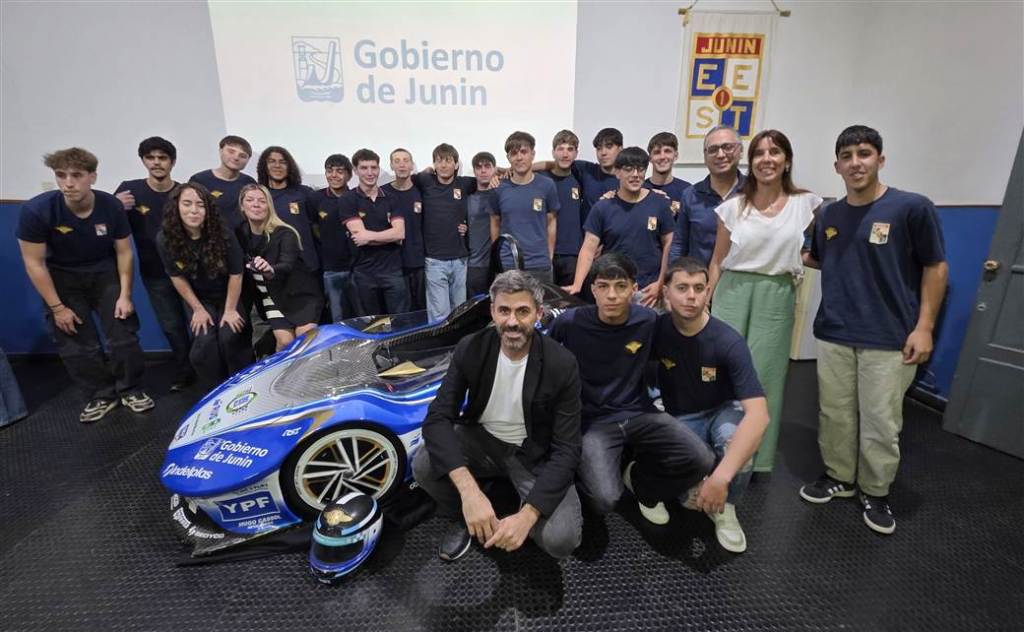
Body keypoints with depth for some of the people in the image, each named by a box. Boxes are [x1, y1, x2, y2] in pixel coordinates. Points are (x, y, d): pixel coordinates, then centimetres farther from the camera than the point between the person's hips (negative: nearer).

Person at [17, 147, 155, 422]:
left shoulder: (111, 206, -18)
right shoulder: (36, 210, -22)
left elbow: (124, 252, -6)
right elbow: (34, 262, -15)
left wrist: (124, 295, -9)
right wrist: (57, 307, -13)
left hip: (106, 274, 1)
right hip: (62, 279, 0)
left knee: (124, 337, 0)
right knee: (77, 346, 1)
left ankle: (131, 390, 19)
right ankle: (102, 396, 18)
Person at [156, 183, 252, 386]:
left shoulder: (222, 234, -21)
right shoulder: (165, 239, -16)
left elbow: (235, 274, -14)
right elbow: (177, 277, -4)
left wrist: (230, 310, -11)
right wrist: (198, 309, -4)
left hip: (229, 296, -2)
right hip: (200, 299, 2)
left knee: (230, 337, -22)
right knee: (204, 343, -17)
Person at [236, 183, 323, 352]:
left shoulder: (284, 233, -13)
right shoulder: (239, 234, 2)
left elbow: (287, 265, -30)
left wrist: (271, 271, -52)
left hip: (299, 293, -3)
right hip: (271, 298, 3)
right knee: (285, 341, -14)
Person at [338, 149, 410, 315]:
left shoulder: (391, 198, 6)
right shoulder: (347, 201, -1)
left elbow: (400, 233, -8)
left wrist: (370, 236, -14)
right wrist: (389, 236, -7)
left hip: (393, 269, 1)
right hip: (364, 272, -1)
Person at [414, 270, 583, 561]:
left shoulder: (561, 364, -21)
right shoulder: (470, 349, -16)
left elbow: (566, 449, -20)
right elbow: (437, 417, -22)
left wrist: (527, 516, -33)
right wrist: (469, 490, -38)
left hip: (535, 454, -2)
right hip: (481, 439, 2)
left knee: (560, 539, -25)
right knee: (423, 465, -26)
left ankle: (523, 514, 11)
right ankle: (462, 517, 6)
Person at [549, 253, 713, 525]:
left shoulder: (648, 320, -7)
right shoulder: (569, 322, -14)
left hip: (639, 413, 3)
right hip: (593, 420, -3)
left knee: (701, 461, -17)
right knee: (604, 500, -24)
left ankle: (641, 482, 14)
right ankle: (586, 473, 15)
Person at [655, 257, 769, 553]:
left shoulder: (728, 341, -25)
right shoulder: (656, 329, -16)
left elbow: (758, 413, -33)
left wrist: (721, 476, -43)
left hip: (722, 413, -1)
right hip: (679, 420, 1)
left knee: (736, 437, -36)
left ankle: (725, 507, -6)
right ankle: (694, 484, 10)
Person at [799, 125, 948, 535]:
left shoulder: (912, 208, -7)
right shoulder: (828, 215, 6)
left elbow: (935, 268, -3)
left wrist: (924, 326, -8)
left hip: (889, 339, -3)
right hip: (833, 335, 4)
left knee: (881, 421, 6)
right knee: (835, 414, 13)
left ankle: (876, 493, 25)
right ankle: (838, 476, 31)